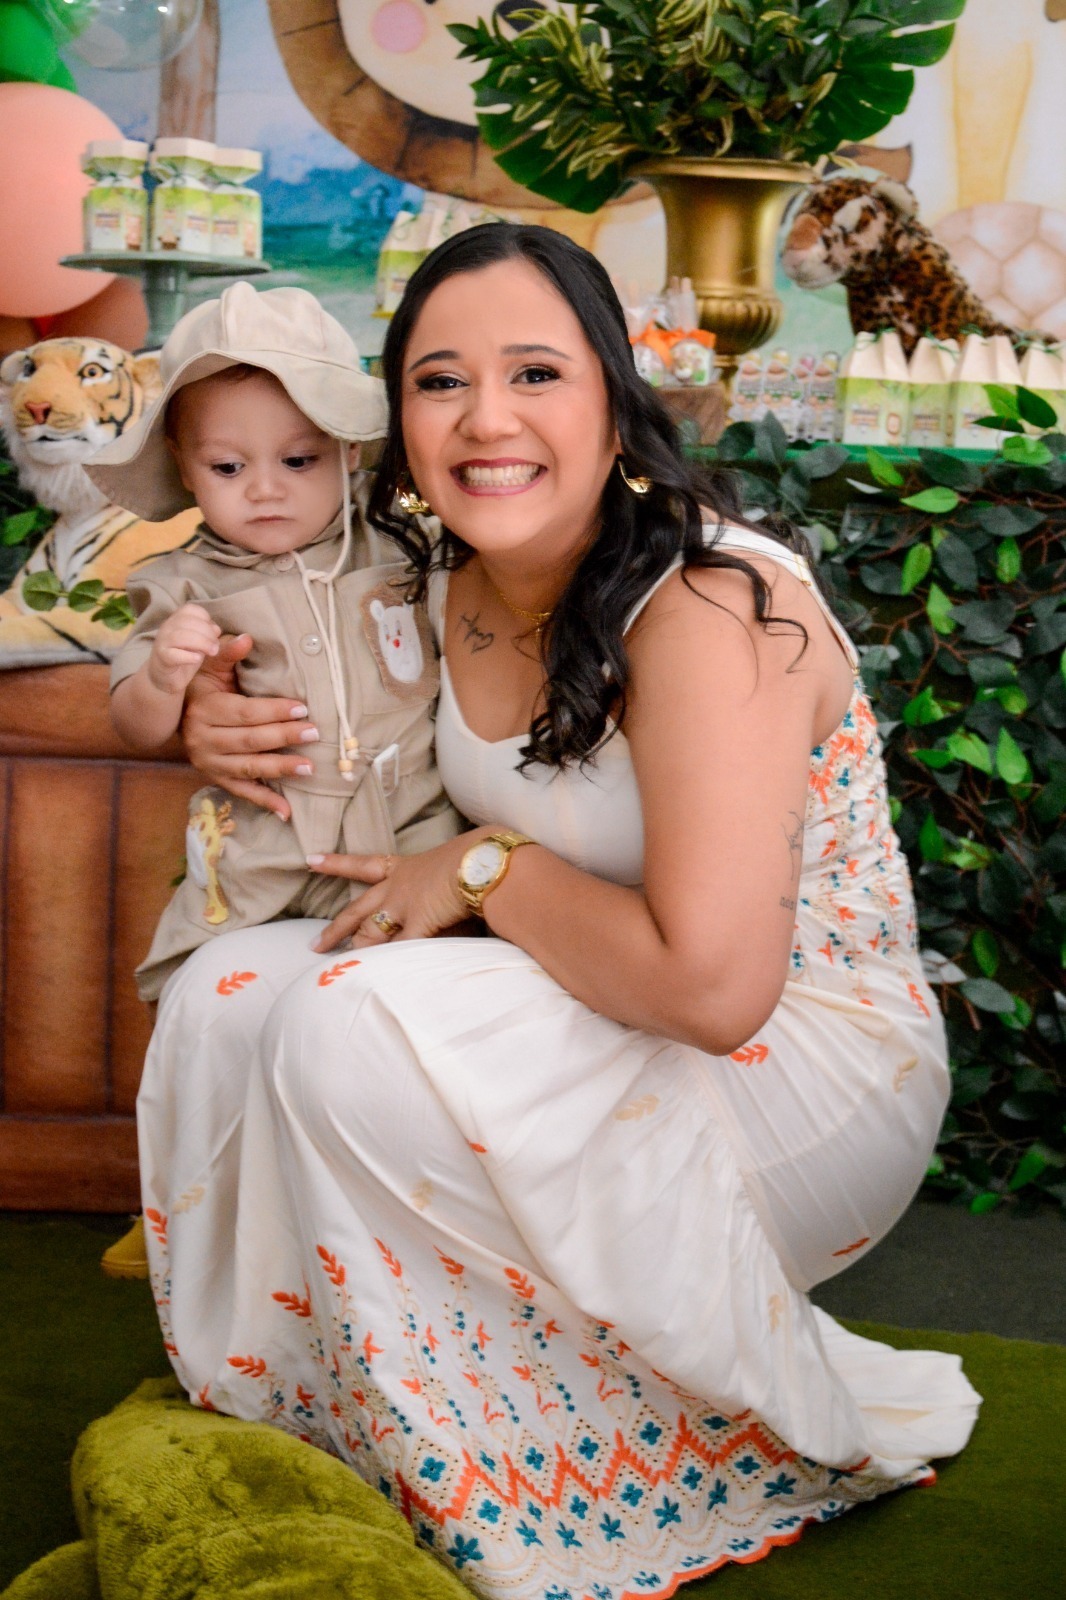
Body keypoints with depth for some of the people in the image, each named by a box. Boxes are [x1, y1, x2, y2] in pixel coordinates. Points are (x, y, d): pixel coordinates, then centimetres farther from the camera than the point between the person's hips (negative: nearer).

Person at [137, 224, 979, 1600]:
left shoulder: (712, 602, -25)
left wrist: (485, 868, -19)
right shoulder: (455, 583, 0)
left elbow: (710, 983, -34)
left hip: (811, 1066, -8)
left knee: (355, 1022, -25)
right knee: (229, 991, -6)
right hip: (602, 1025, 8)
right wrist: (228, 722, 1)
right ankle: (279, 1421, 12)